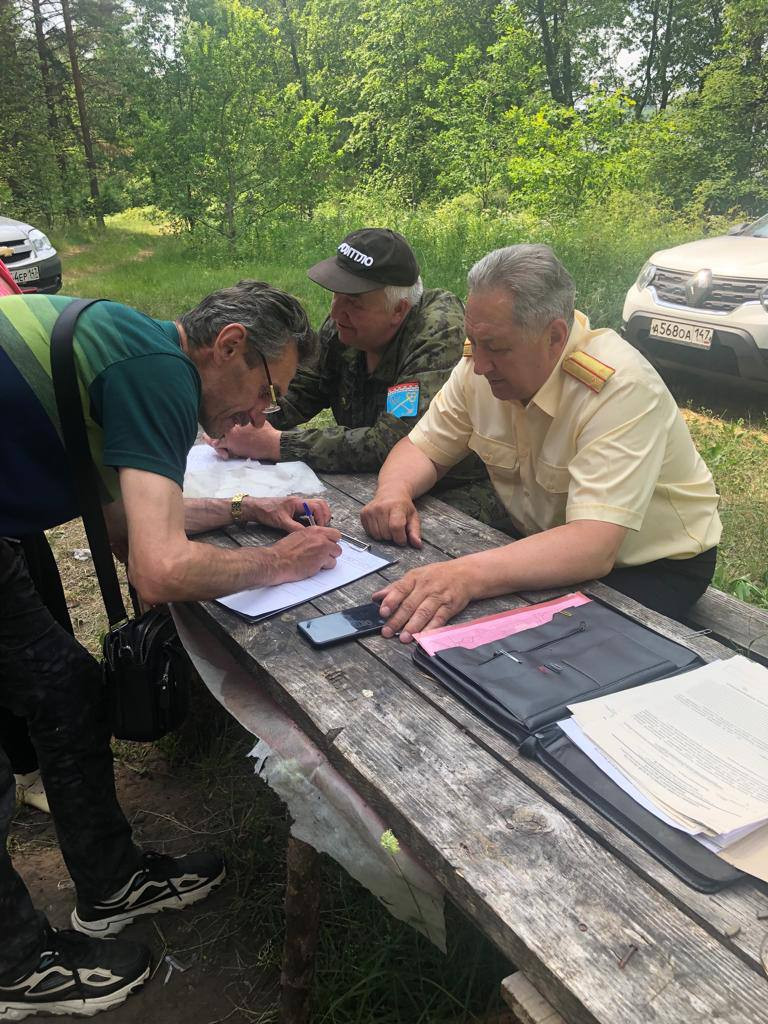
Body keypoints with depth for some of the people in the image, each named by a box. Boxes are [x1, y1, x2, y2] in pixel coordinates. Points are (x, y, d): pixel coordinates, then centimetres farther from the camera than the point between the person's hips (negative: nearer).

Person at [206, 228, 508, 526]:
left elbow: (387, 444, -31)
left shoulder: (439, 332, -24)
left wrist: (274, 444, -28)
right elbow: (298, 392, 7)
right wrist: (246, 424, -15)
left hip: (455, 494, -6)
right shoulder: (344, 324, -3)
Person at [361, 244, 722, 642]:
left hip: (654, 565, -5)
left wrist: (470, 575, -52)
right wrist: (394, 489, -24)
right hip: (542, 544, 6)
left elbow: (594, 546, -38)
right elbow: (424, 448, 0)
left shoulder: (621, 388, -30)